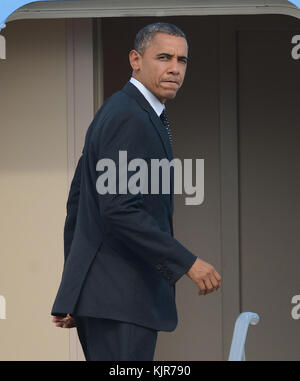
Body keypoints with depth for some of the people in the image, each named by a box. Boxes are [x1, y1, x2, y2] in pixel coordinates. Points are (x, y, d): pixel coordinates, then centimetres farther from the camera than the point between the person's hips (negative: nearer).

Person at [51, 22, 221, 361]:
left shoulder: (113, 111, 18)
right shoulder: (130, 118, -14)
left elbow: (77, 202, 22)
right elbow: (119, 209, -24)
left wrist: (73, 288, 25)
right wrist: (187, 263, -21)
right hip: (118, 297, -11)